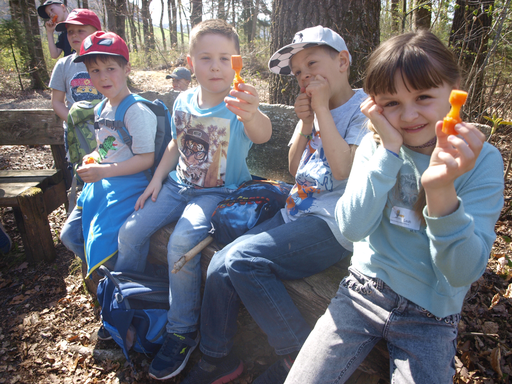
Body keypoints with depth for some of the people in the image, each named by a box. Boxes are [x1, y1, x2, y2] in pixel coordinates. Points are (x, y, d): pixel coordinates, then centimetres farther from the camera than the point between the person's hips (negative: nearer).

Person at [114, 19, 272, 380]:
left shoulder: (238, 106, -19)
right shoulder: (184, 101, -1)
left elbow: (261, 134, -42)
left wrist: (254, 114, -65)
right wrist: (157, 179, 7)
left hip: (219, 192, -6)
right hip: (179, 184, 6)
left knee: (181, 243, -26)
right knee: (131, 231, -4)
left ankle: (183, 331, -2)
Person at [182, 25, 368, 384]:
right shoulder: (313, 107, 17)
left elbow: (344, 170, -19)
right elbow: (295, 170, 14)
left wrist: (322, 108, -12)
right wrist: (305, 123, 0)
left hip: (332, 223, -7)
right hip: (296, 212, 7)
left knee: (243, 259, -24)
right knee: (220, 266, -7)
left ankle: (299, 355, -5)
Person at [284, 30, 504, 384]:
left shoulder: (482, 159, -10)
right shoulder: (377, 145, -4)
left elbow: (464, 272, -17)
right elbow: (353, 228, -17)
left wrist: (442, 189, -33)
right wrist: (389, 150, -22)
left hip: (430, 317, 0)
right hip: (364, 291, 1)